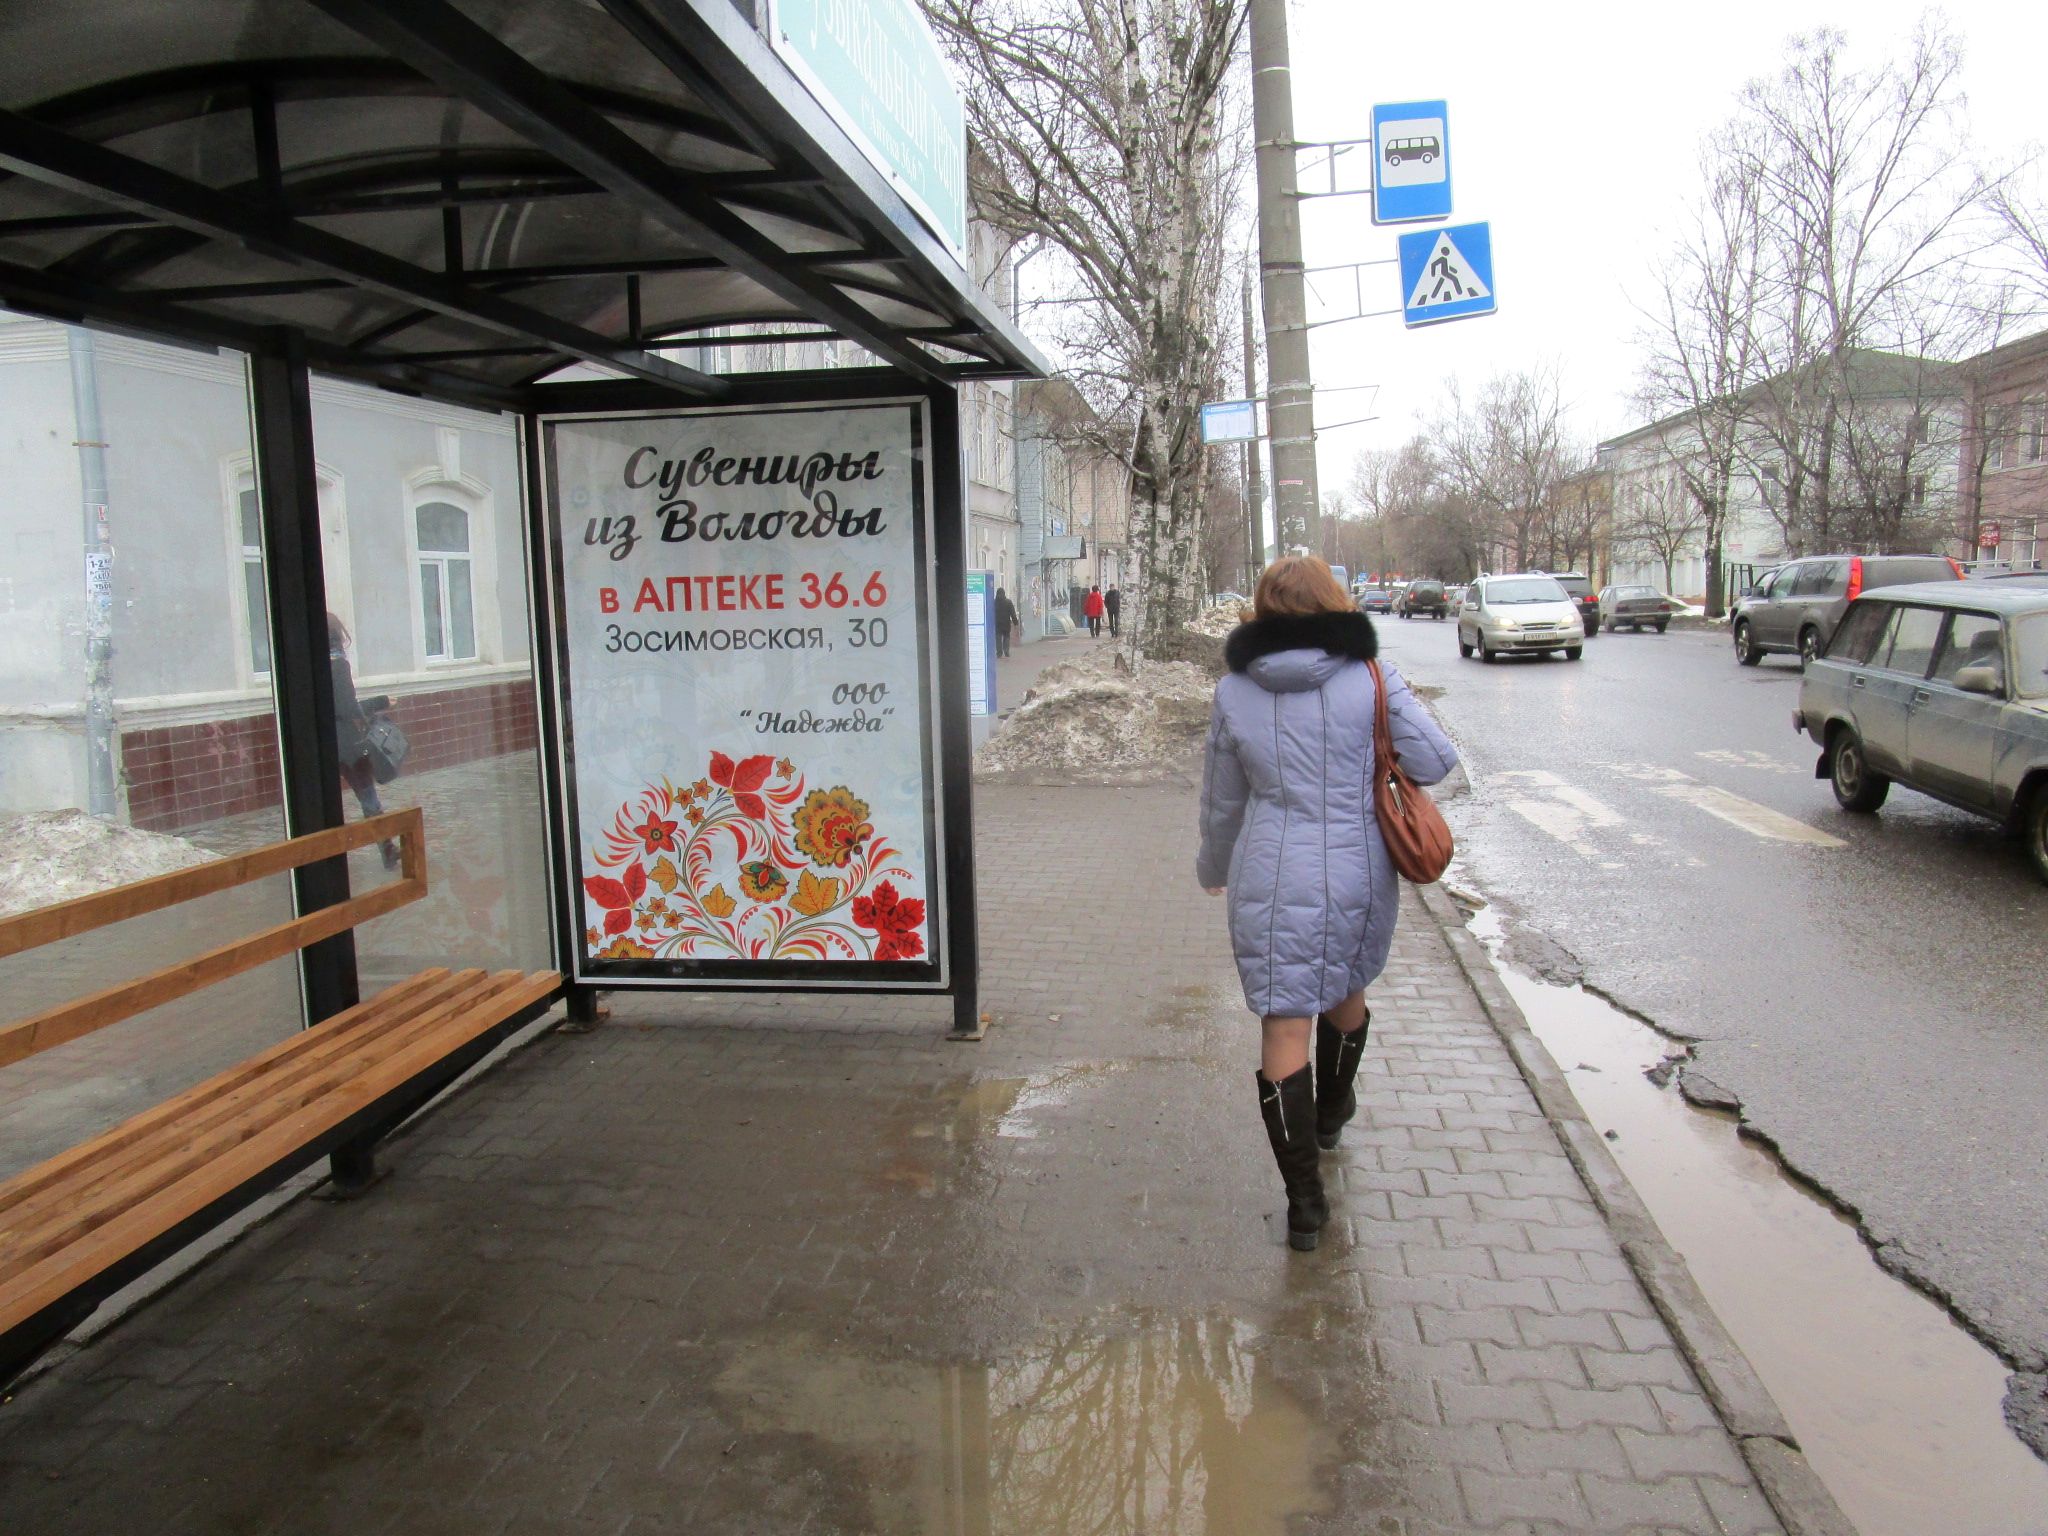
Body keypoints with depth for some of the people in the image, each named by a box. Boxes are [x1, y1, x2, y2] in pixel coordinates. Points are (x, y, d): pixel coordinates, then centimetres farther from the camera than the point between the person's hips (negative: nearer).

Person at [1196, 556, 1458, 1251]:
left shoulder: (1234, 692, -2)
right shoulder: (1370, 678, -6)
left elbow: (1222, 802, 7)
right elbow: (1435, 761, -7)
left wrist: (1214, 869, 25)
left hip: (1271, 881, -1)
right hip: (1359, 874, 2)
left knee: (1284, 1029, 3)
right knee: (1347, 994, 26)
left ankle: (1304, 1198, 5)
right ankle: (1330, 1114, 51)